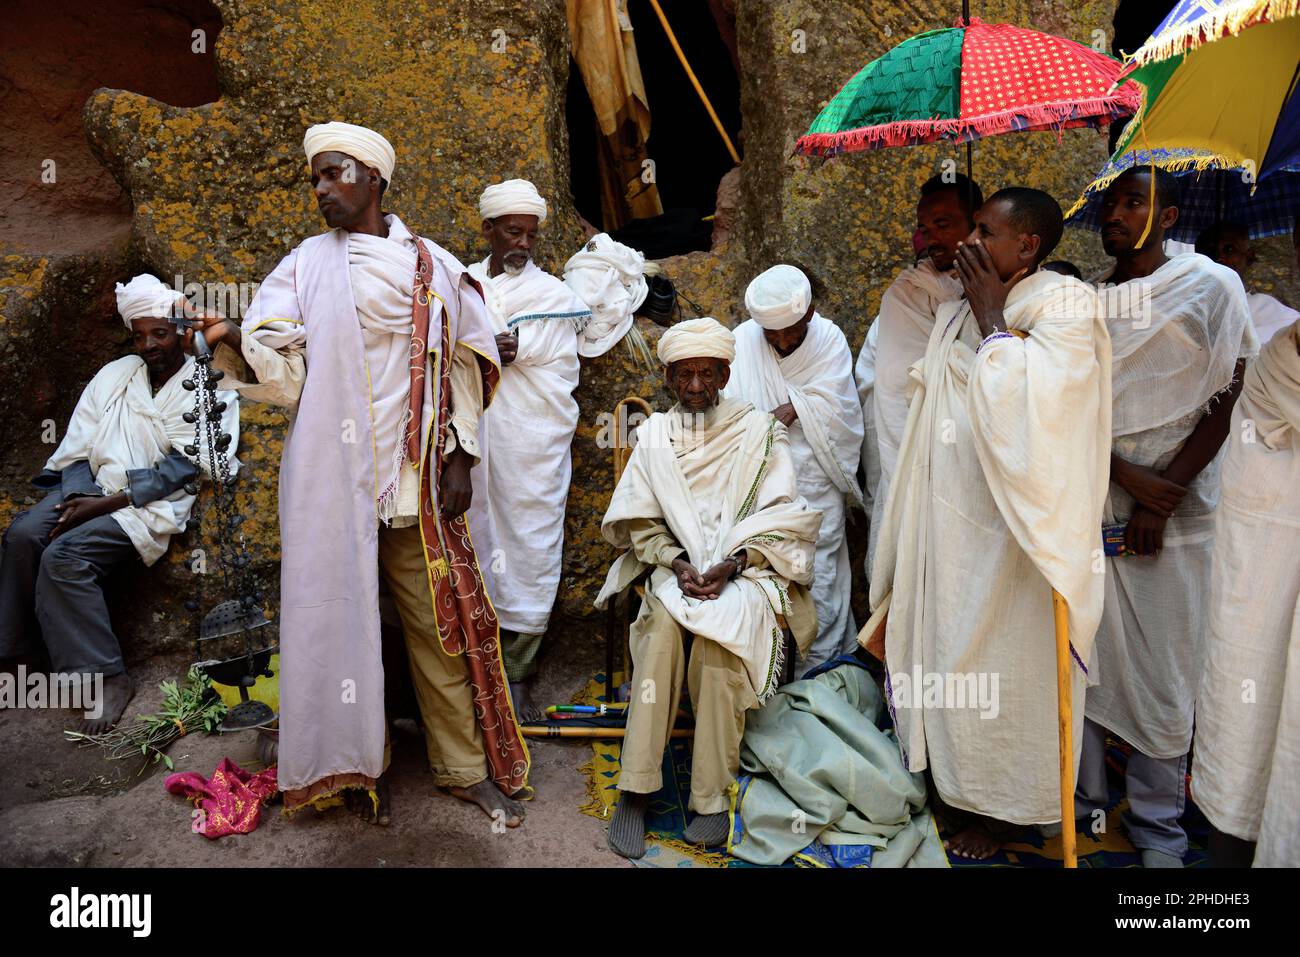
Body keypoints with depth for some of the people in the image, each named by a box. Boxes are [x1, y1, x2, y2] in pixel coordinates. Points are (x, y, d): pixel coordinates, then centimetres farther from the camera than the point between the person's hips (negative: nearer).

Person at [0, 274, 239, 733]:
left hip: (151, 503, -5)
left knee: (64, 555, -26)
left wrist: (105, 503, -15)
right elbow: (79, 447, 12)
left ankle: (108, 677, -21)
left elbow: (179, 469, -9)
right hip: (90, 487, 6)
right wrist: (79, 497, -8)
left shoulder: (209, 390, 0)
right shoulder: (114, 374, 15)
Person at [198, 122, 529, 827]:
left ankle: (464, 767, 16)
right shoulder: (306, 265, 7)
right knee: (342, 611, 2)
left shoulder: (434, 267, 8)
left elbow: (463, 365, 9)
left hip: (416, 476, 0)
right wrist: (233, 342, -24)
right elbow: (283, 371, -3)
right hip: (333, 473, 0)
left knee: (438, 616, 4)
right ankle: (359, 765, 20)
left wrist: (460, 457, 2)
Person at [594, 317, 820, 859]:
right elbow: (638, 519, 6)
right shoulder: (654, 435, 12)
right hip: (675, 567, 2)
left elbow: (782, 518, 0)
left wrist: (732, 564, -15)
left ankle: (711, 795, -23)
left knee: (718, 631, -33)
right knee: (663, 621, -31)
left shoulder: (759, 432, 6)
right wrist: (677, 562, -12)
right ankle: (635, 788, -26)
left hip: (745, 571, -1)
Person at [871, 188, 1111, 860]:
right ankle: (954, 782, 32)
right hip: (949, 522, 7)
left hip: (1012, 529, -7)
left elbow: (1033, 403, -26)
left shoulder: (1065, 304, -11)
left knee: (1001, 660, 5)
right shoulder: (956, 314, 10)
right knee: (945, 645, 14)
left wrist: (993, 319, -16)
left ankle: (1003, 806, 24)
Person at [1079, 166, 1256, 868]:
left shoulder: (1212, 287, 2)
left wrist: (1163, 494, -11)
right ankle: (1082, 797, 25)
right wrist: (1126, 473, -10)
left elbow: (1228, 400, -2)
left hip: (1169, 517, -3)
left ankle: (1156, 823, 19)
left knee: (1164, 672, 3)